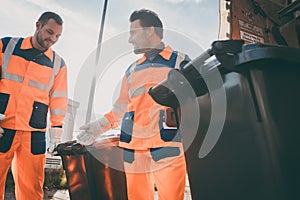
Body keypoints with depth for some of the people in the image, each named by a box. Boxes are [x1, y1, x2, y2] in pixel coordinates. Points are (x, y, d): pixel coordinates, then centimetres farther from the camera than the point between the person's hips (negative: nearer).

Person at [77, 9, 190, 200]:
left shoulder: (180, 62, 7)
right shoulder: (132, 70, 21)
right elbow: (122, 107, 20)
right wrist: (101, 126, 7)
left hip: (168, 150, -4)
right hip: (133, 151, 5)